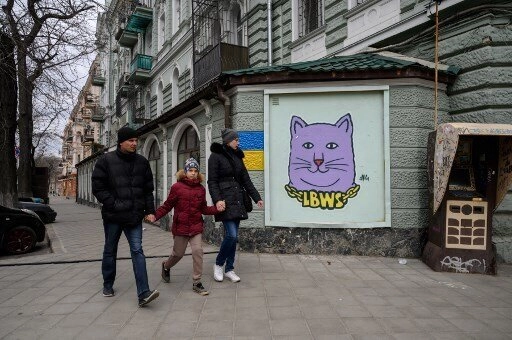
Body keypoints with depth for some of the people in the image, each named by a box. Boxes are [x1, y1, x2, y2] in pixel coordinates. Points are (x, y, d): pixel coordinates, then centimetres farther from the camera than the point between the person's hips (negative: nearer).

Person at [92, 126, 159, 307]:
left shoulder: (142, 162, 6)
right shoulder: (106, 160, -4)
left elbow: (148, 189, 10)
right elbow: (98, 188, -5)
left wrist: (149, 210, 3)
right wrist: (114, 204, -14)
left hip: (134, 216, 1)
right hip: (113, 216, -1)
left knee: (137, 250, -7)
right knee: (110, 251, 15)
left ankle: (143, 293, -10)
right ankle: (108, 285, 35)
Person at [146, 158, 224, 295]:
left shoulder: (201, 189, 4)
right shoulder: (177, 187, -6)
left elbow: (204, 209, 8)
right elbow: (167, 205, -3)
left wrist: (216, 209, -8)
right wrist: (155, 216, -14)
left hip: (196, 227, 2)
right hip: (181, 227, -2)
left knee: (198, 251, -8)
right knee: (178, 253, 11)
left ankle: (197, 283, 6)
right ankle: (166, 266, 46)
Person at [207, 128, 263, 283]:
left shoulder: (237, 157, 16)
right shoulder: (216, 157, -3)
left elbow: (246, 180, 18)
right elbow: (212, 181, -9)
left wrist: (257, 198, 14)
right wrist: (217, 199, -22)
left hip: (237, 201, 7)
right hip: (225, 201, -6)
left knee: (233, 237, 7)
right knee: (231, 235, -13)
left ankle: (229, 269, 18)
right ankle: (218, 264, 9)